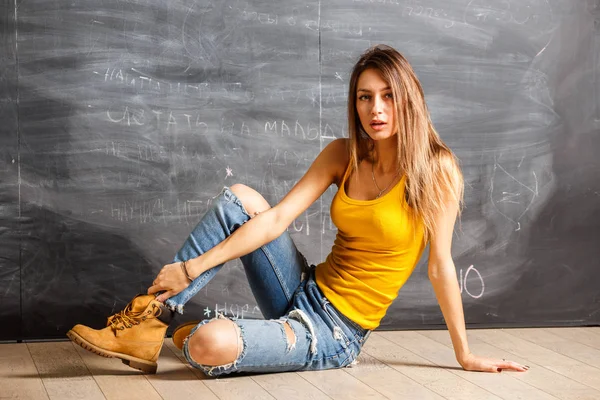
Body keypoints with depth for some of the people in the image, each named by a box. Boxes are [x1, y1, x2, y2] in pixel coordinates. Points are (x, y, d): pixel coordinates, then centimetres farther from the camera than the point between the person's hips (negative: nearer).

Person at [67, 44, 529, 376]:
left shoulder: (436, 169, -13)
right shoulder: (343, 155, 2)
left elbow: (441, 265, -9)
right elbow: (278, 218, -5)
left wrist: (466, 354, -5)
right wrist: (192, 268, -13)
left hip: (335, 336, -6)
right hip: (307, 292, 6)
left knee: (209, 345, -29)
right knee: (239, 198, -10)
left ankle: (192, 336, 10)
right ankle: (149, 325, -7)